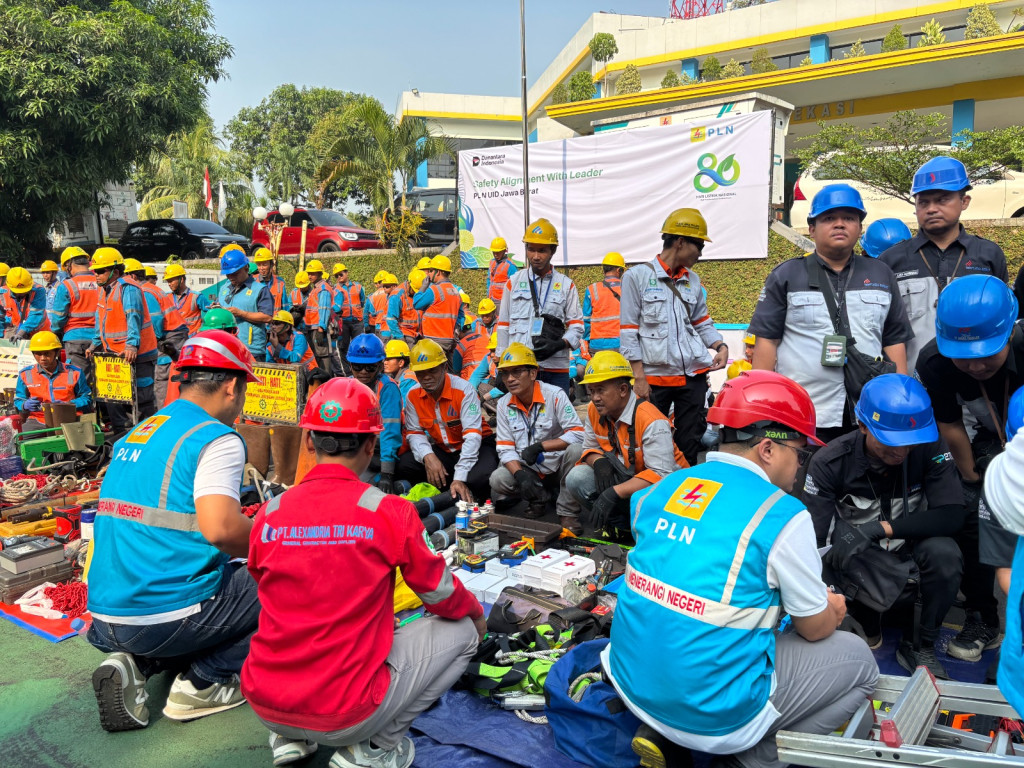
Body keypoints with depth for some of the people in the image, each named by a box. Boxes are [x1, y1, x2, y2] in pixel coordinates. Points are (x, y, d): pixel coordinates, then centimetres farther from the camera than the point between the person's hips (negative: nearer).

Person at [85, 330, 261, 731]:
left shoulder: (133, 436, 15)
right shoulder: (216, 439, -12)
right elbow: (220, 528, -25)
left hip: (106, 620, 8)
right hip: (167, 618, -8)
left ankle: (133, 664, 8)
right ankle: (202, 683, 0)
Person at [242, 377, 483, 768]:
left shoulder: (268, 514, -2)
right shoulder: (390, 512, -13)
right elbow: (442, 596, 0)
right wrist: (477, 613, 23)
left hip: (264, 705, 6)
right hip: (344, 716, -5)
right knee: (461, 631, 10)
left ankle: (290, 737, 19)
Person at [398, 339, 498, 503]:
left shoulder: (463, 390, -22)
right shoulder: (413, 395, -6)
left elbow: (472, 435, -29)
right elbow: (414, 432, -4)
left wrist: (460, 478, -38)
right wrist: (428, 456, -28)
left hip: (477, 447, -4)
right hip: (441, 450, 5)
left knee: (479, 477, -36)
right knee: (404, 464, -19)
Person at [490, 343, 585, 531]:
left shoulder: (555, 395, -16)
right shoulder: (503, 404, -2)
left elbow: (578, 434, -24)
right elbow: (505, 449, -5)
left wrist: (540, 446, -29)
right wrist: (520, 474, -25)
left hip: (558, 466, -3)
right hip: (529, 470, 3)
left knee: (576, 450, -33)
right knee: (497, 479, -23)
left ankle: (567, 513, -16)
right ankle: (539, 498, 7)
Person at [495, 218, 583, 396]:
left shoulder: (566, 284, 9)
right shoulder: (514, 281, 11)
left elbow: (577, 326, 7)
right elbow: (503, 324, 13)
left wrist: (559, 344, -13)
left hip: (556, 369, 0)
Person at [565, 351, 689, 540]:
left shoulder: (651, 421, -27)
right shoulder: (594, 411, -4)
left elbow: (661, 474, -31)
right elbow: (590, 447, 8)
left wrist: (614, 493, -39)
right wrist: (599, 462, -20)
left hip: (661, 483, -6)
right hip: (623, 476, 6)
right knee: (576, 478, -17)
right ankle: (617, 526, -2)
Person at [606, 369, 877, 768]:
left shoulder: (664, 489, 2)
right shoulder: (782, 515, -15)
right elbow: (816, 628, -2)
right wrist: (833, 609, 22)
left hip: (631, 680, 6)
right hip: (712, 712, -5)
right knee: (858, 660, 14)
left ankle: (659, 732, 15)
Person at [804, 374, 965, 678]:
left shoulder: (928, 447, -14)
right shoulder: (830, 462, -19)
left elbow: (952, 515, -20)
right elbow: (811, 541, -22)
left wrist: (881, 528, -32)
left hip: (908, 556, 2)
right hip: (858, 567, -2)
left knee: (944, 553, -30)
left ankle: (921, 647, -7)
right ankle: (868, 622, 5)